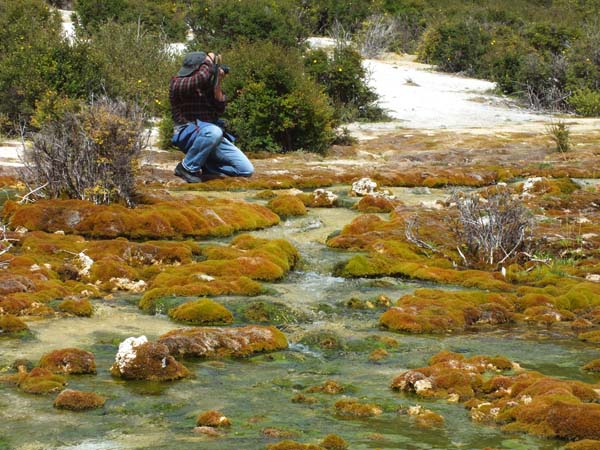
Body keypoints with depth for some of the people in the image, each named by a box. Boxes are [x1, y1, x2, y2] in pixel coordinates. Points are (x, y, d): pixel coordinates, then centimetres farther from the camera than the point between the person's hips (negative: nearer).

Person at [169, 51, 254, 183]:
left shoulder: (206, 87, 13)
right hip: (188, 135, -7)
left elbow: (219, 109, 6)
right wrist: (209, 60, -12)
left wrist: (217, 85, -4)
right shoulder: (177, 83, -9)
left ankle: (203, 166, 10)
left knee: (247, 169, -4)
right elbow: (201, 78, -29)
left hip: (214, 137, 7)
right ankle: (187, 167, -21)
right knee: (213, 132, -42)